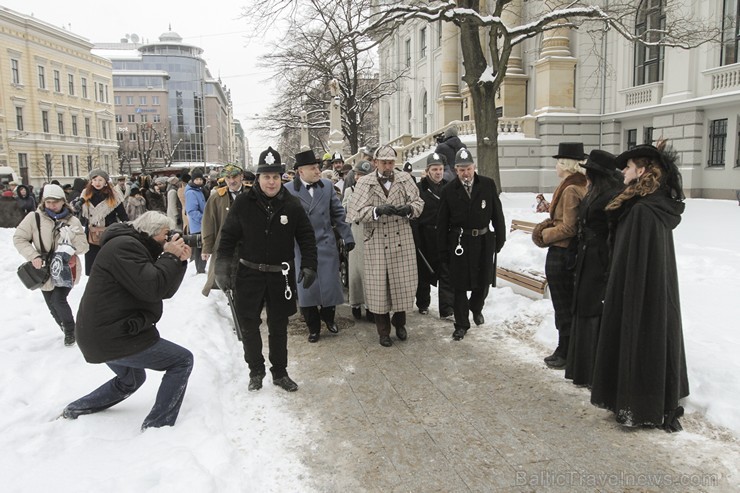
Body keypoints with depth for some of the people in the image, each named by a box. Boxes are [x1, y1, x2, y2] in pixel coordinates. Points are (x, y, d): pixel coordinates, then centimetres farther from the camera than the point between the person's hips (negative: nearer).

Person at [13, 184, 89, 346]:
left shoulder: (72, 221, -4)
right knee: (52, 304, 11)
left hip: (66, 269, -2)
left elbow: (83, 248, -3)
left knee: (59, 300, -13)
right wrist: (33, 256, -14)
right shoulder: (34, 217, -7)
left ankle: (70, 330, 12)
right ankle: (66, 330, 36)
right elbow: (19, 238, -1)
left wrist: (72, 237, -22)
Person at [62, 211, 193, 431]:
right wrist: (170, 256, -15)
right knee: (183, 361, -6)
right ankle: (157, 426, -7)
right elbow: (152, 289, -27)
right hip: (114, 337, -11)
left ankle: (75, 410, 37)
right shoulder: (125, 246, -16)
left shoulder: (137, 247, 16)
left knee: (132, 379, 32)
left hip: (103, 336, 11)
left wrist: (180, 260, -2)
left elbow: (165, 291, 12)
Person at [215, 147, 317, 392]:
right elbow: (228, 237, -2)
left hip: (281, 275, 1)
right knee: (249, 326, 8)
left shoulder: (291, 205, -3)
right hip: (249, 274, 0)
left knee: (279, 327, 12)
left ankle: (280, 372, 29)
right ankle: (256, 370, 28)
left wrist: (309, 266, -5)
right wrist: (222, 268, -8)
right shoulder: (243, 203, -7)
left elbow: (306, 237, 3)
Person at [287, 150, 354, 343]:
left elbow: (338, 213, 6)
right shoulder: (289, 190, -6)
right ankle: (313, 327, 24)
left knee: (330, 283, 6)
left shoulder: (327, 186, 3)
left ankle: (328, 316, 33)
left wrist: (347, 237, 3)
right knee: (307, 286, 6)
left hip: (327, 244, 2)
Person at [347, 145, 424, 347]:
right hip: (377, 243, -2)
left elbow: (419, 203, 6)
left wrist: (408, 209, -16)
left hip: (402, 241, 2)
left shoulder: (405, 179, 5)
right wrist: (377, 210, -23)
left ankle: (399, 322, 33)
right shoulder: (364, 183, -1)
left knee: (403, 283, 9)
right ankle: (383, 331, 21)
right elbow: (356, 212, -8)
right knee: (379, 285, 5)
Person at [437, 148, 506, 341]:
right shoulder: (449, 190, -3)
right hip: (459, 242, -1)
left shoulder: (488, 185, -1)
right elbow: (442, 222, 1)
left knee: (484, 281, 13)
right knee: (460, 286, 3)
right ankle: (461, 325, 18)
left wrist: (500, 238, 3)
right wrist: (443, 250, -1)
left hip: (484, 240, 1)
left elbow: (497, 214, 4)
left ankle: (476, 308, 44)